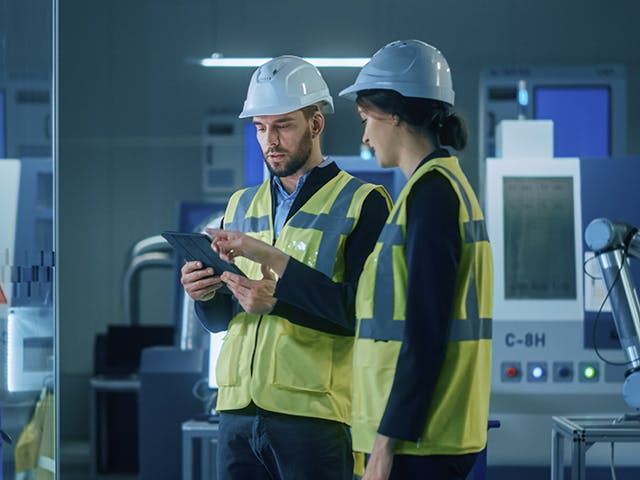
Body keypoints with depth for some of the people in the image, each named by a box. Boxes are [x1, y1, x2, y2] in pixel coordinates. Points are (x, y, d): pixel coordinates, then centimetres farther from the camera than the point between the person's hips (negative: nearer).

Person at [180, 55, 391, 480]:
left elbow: (364, 310, -14)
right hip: (239, 411, 5)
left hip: (313, 413, -5)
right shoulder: (242, 205, 17)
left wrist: (273, 259, -19)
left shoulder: (363, 202, -1)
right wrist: (205, 295, -3)